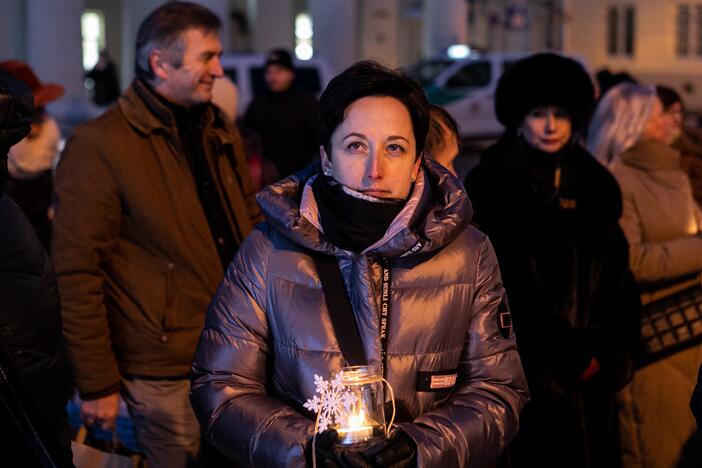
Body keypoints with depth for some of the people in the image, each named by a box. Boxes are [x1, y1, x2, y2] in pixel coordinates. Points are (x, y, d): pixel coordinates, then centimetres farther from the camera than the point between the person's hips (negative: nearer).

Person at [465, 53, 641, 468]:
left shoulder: (595, 186, 8)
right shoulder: (490, 185, -6)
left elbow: (617, 274, 5)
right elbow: (509, 286, -10)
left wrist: (611, 354, -5)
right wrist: (566, 357, -12)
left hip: (590, 370, 4)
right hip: (521, 366, -4)